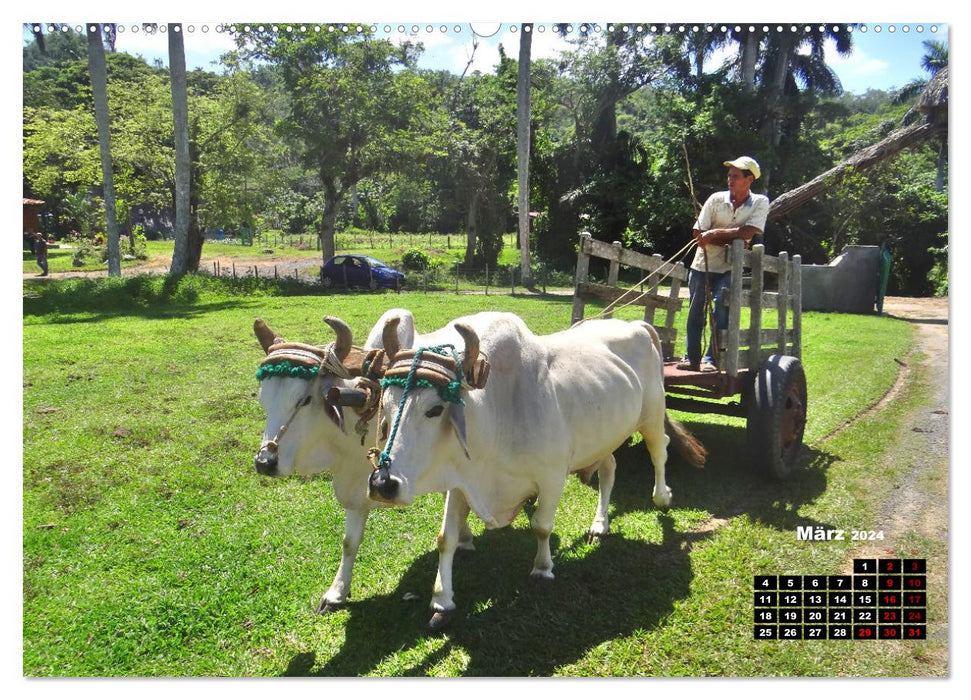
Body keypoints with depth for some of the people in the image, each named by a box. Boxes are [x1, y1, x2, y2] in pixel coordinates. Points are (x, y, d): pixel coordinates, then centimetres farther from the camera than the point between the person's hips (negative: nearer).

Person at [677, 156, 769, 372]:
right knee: (695, 311, 3)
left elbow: (748, 232, -16)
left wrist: (715, 233, -16)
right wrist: (730, 241, -14)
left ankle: (711, 359, -10)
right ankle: (692, 358, 14)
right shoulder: (716, 199, 0)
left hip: (730, 267, -2)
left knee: (722, 305, -18)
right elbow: (698, 233, -5)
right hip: (702, 265, 2)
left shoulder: (760, 203, -2)